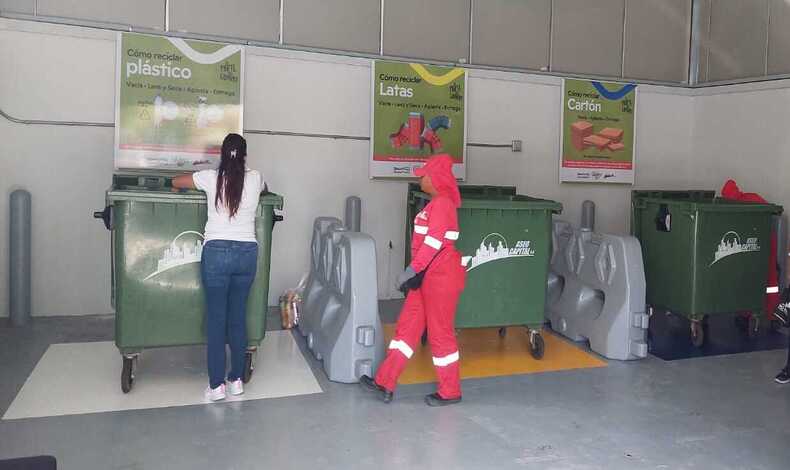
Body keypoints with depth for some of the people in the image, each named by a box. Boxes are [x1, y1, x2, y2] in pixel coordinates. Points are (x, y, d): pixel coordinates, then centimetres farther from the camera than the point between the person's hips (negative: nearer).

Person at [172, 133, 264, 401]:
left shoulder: (211, 178, 0)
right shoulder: (255, 179, 4)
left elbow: (175, 182, 17)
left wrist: (182, 187, 40)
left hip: (217, 252, -2)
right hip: (247, 252, 2)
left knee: (216, 318, 4)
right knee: (238, 317, 11)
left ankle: (217, 385, 7)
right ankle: (237, 379, 19)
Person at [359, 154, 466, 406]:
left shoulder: (442, 203, -17)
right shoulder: (437, 203, 14)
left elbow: (433, 242, -24)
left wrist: (412, 269, -21)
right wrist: (416, 271, 17)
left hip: (441, 276, -10)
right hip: (430, 275, 10)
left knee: (440, 332, 1)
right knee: (407, 327, 10)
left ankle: (450, 392, 17)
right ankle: (385, 383, 16)